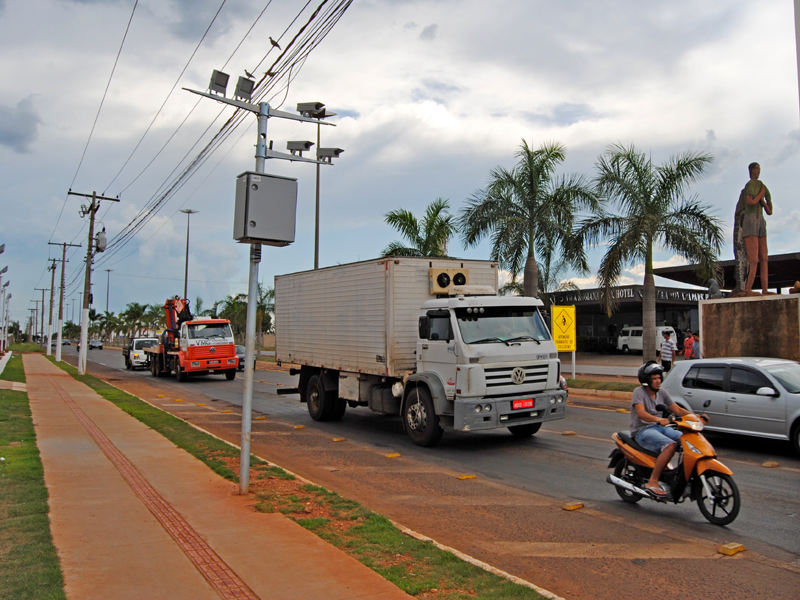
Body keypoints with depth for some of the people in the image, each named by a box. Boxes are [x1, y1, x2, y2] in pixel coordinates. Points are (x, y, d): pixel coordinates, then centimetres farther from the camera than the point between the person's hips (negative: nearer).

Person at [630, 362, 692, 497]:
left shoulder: (662, 393, 13)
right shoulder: (639, 392, -10)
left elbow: (677, 409, 9)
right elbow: (641, 413, -25)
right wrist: (658, 420, -42)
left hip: (660, 427, 7)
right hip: (642, 431, -7)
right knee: (670, 445, -31)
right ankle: (652, 482, -30)